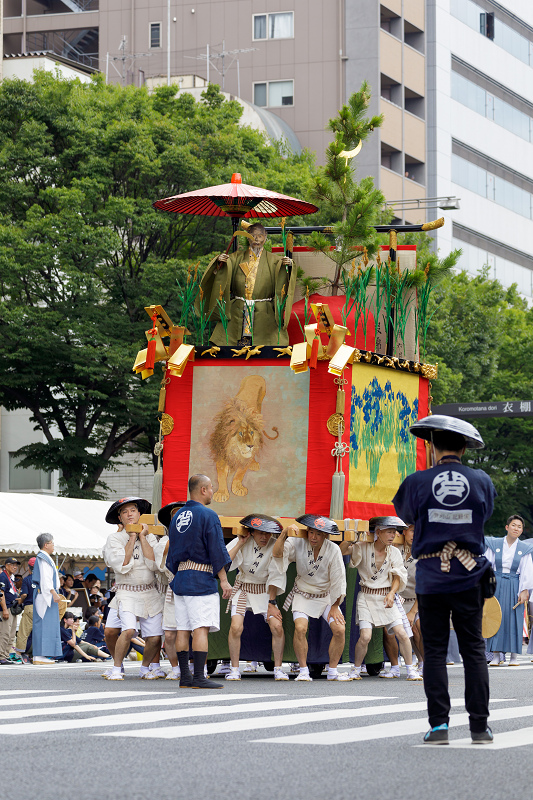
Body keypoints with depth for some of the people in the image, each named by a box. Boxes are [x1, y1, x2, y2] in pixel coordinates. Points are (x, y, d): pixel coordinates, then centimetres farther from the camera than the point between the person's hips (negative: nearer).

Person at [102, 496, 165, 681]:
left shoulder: (150, 537, 8)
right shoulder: (114, 539, 1)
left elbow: (155, 565, -8)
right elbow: (122, 566, -15)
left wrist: (142, 537, -6)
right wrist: (132, 538, -9)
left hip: (150, 594, 3)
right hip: (126, 594, -3)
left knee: (154, 638, -4)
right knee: (128, 630, -24)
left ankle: (146, 667, 24)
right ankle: (117, 668, -4)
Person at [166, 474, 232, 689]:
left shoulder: (177, 516, 15)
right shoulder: (207, 515, -9)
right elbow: (216, 551, -12)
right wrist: (223, 580, -9)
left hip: (180, 577, 8)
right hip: (201, 579, -8)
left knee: (183, 629, 7)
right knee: (201, 628, -10)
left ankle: (185, 676, 9)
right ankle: (199, 677, -15)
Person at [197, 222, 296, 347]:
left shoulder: (272, 260, 7)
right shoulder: (238, 257, 12)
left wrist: (287, 265, -30)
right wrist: (219, 261, -24)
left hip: (263, 313, -1)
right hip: (238, 313, 1)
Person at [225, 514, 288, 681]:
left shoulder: (275, 547, -13)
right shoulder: (241, 543, -14)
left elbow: (275, 577, -8)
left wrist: (271, 603, -10)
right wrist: (239, 544, -25)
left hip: (265, 590, 1)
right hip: (243, 589, -1)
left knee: (277, 626, -16)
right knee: (236, 627, -19)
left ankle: (278, 668, 0)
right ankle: (234, 669, -4)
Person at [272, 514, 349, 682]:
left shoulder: (333, 550, -13)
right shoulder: (297, 544, -13)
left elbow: (338, 580, -7)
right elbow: (277, 554, -27)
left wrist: (335, 607, -6)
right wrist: (284, 533, -38)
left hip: (326, 596, 1)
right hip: (303, 595, -1)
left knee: (340, 629, -15)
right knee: (300, 628, -25)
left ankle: (333, 671, -1)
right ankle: (303, 671, -14)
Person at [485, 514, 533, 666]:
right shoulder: (494, 545, 4)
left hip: (514, 587, 0)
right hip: (497, 585, 0)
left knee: (514, 619, -2)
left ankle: (514, 656, 3)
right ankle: (497, 655, 0)